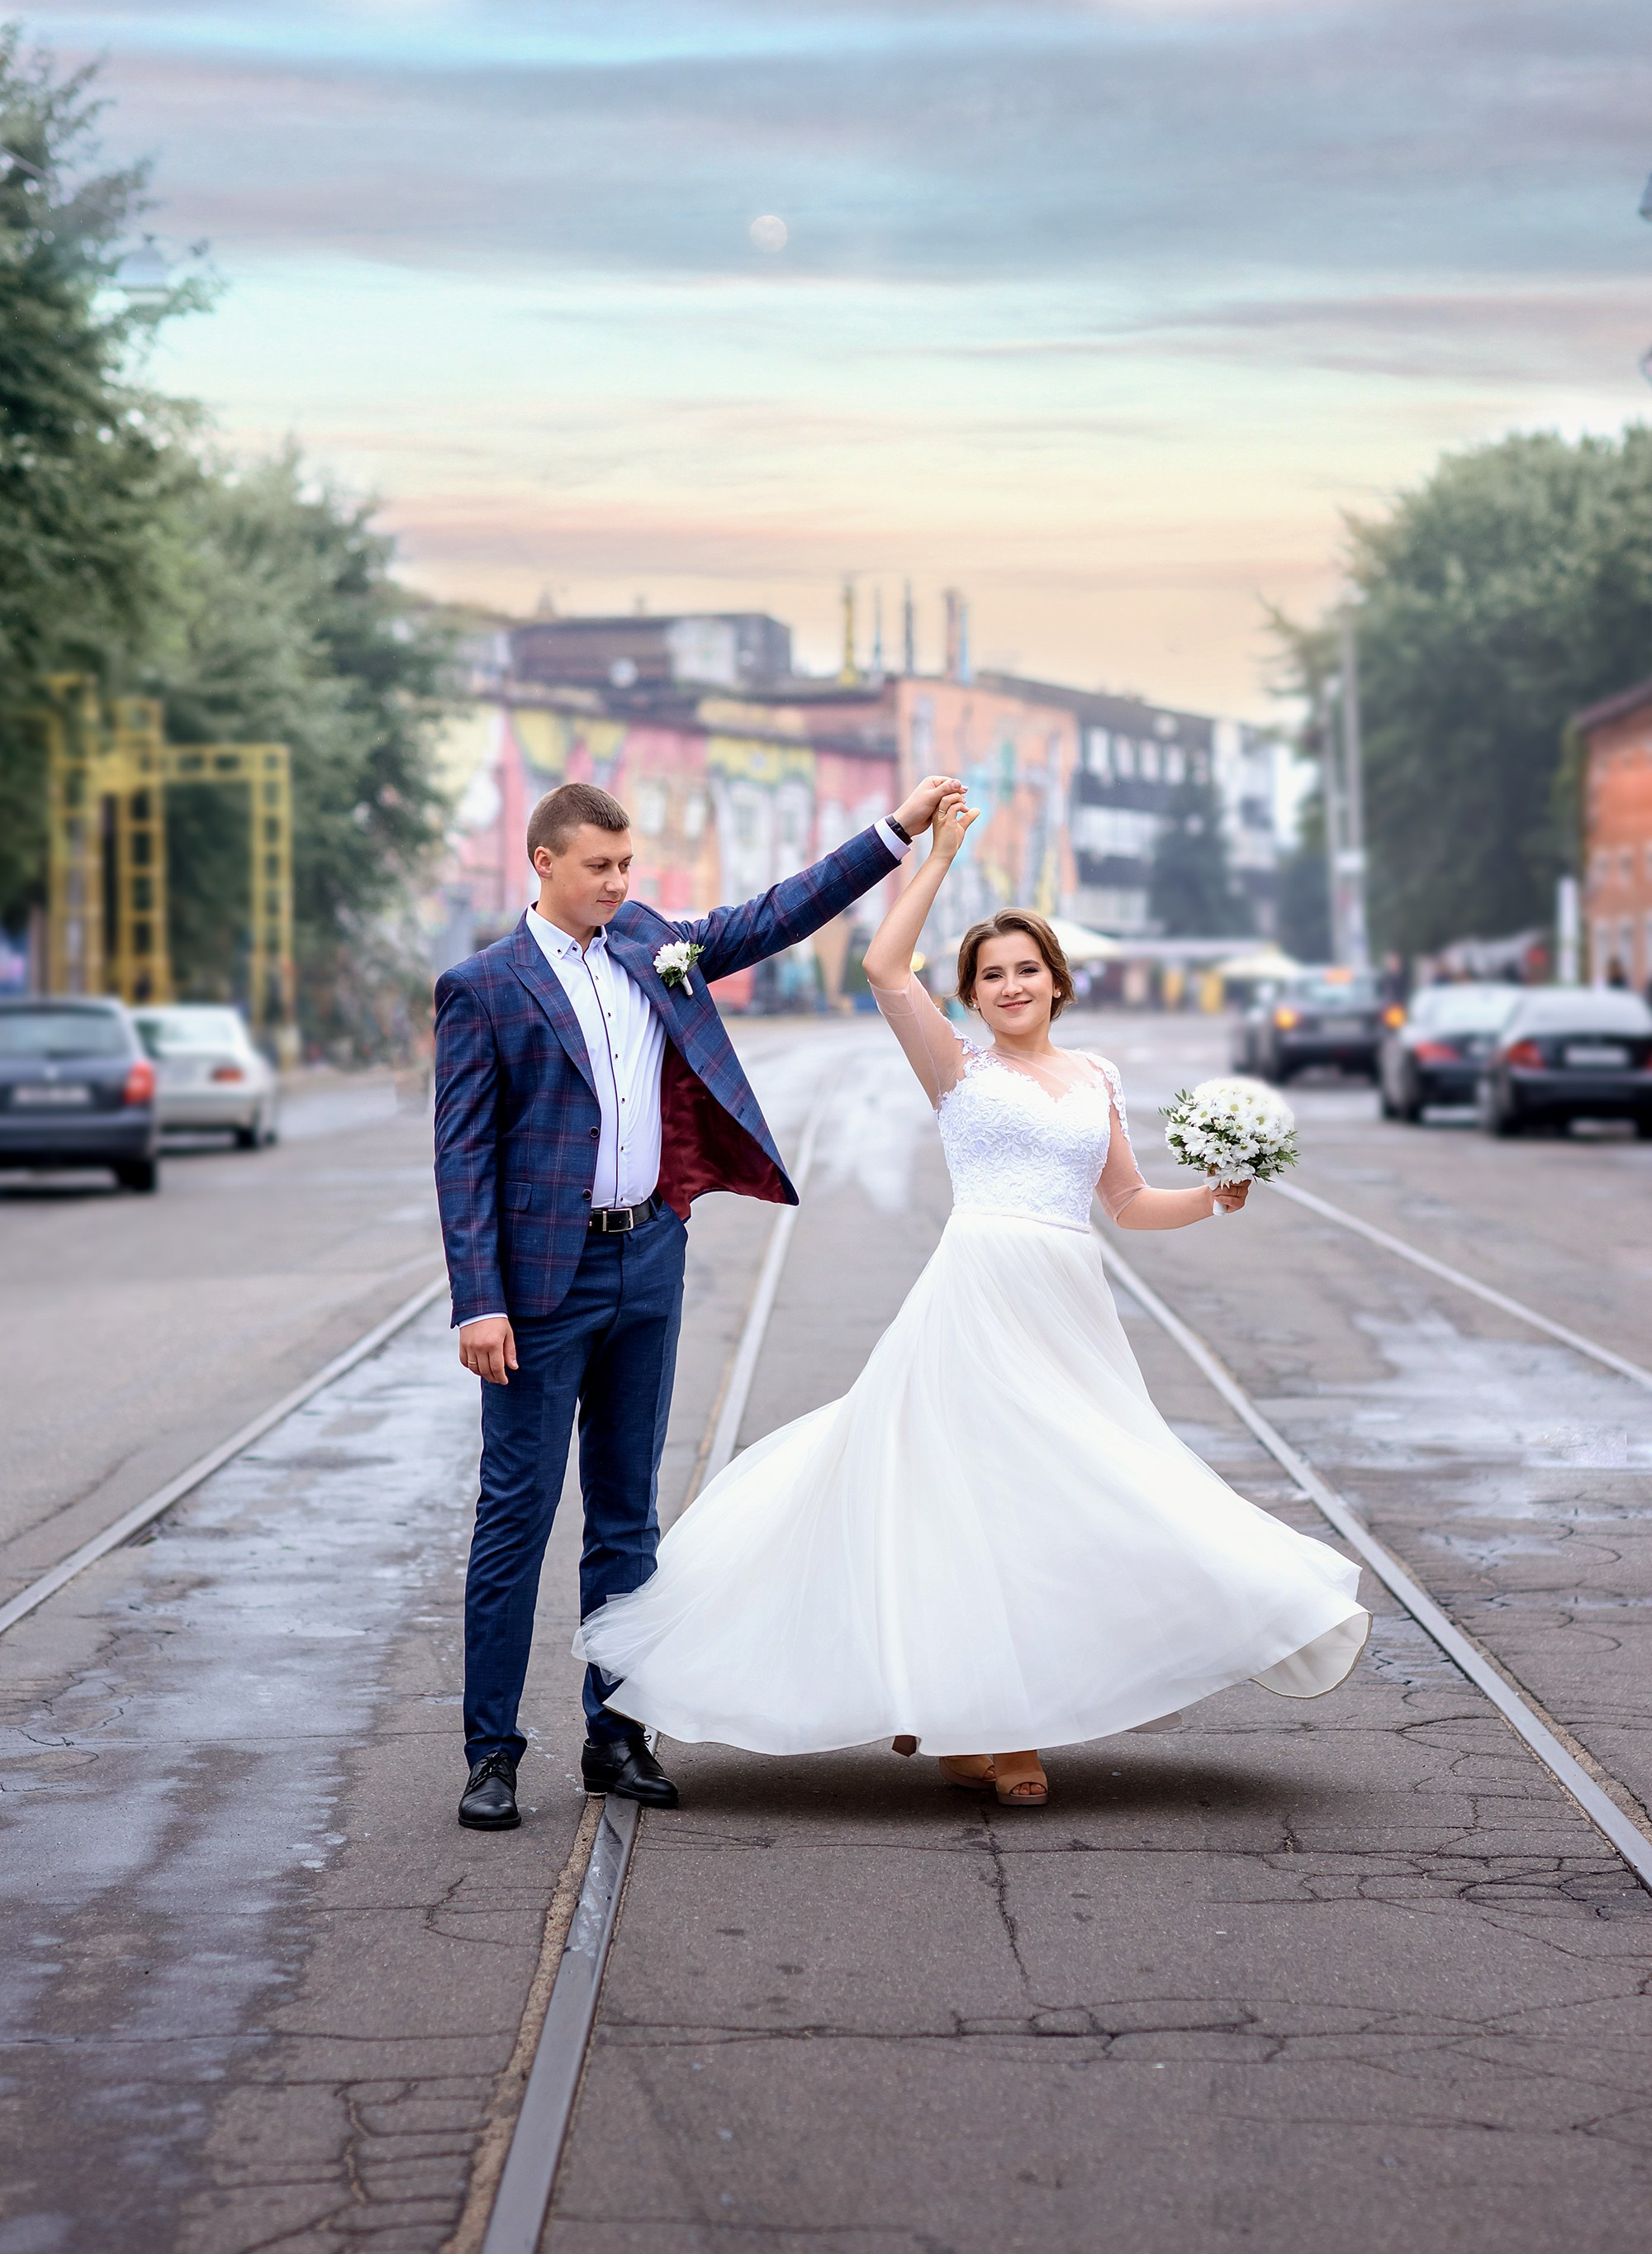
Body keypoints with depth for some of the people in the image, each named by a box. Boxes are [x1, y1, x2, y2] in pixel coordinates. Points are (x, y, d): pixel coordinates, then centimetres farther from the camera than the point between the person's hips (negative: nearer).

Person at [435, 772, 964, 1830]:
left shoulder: (650, 941, 10)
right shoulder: (482, 987, -6)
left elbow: (776, 917, 17)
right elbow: (463, 1157, -9)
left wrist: (897, 831, 12)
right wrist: (479, 1303, -15)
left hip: (648, 1263, 6)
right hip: (545, 1277, -6)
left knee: (628, 1512, 11)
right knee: (517, 1515, -3)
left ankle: (616, 1735, 19)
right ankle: (493, 1752, 3)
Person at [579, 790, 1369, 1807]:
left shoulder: (1095, 1078, 16)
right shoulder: (959, 1069, 3)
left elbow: (1131, 1203, 20)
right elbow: (884, 967, -11)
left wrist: (1214, 1198, 3)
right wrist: (939, 855, -7)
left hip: (1072, 1311, 5)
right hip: (979, 1296, -5)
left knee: (1056, 1502, 5)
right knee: (977, 1494, -4)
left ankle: (986, 1726, 17)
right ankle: (978, 1726, 5)